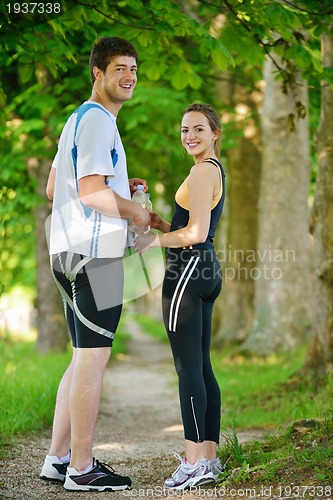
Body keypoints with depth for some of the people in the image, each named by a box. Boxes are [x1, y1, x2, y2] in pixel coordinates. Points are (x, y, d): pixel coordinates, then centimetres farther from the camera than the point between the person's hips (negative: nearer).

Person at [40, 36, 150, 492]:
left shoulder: (80, 119, 21)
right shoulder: (97, 120, -12)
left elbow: (54, 188, 24)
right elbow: (92, 192, -21)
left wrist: (121, 188, 20)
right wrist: (135, 211, -5)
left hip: (73, 253, 10)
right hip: (93, 254, -10)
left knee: (86, 357, 14)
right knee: (93, 358, -6)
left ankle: (59, 458, 18)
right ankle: (81, 468, 0)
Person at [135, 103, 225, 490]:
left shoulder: (203, 171, -12)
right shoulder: (214, 170, 20)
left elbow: (196, 233, -18)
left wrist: (153, 240, -7)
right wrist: (160, 223, 11)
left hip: (188, 269, -10)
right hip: (207, 269, 10)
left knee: (188, 367, -9)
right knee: (201, 367, 10)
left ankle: (195, 462, -8)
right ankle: (209, 458, 13)